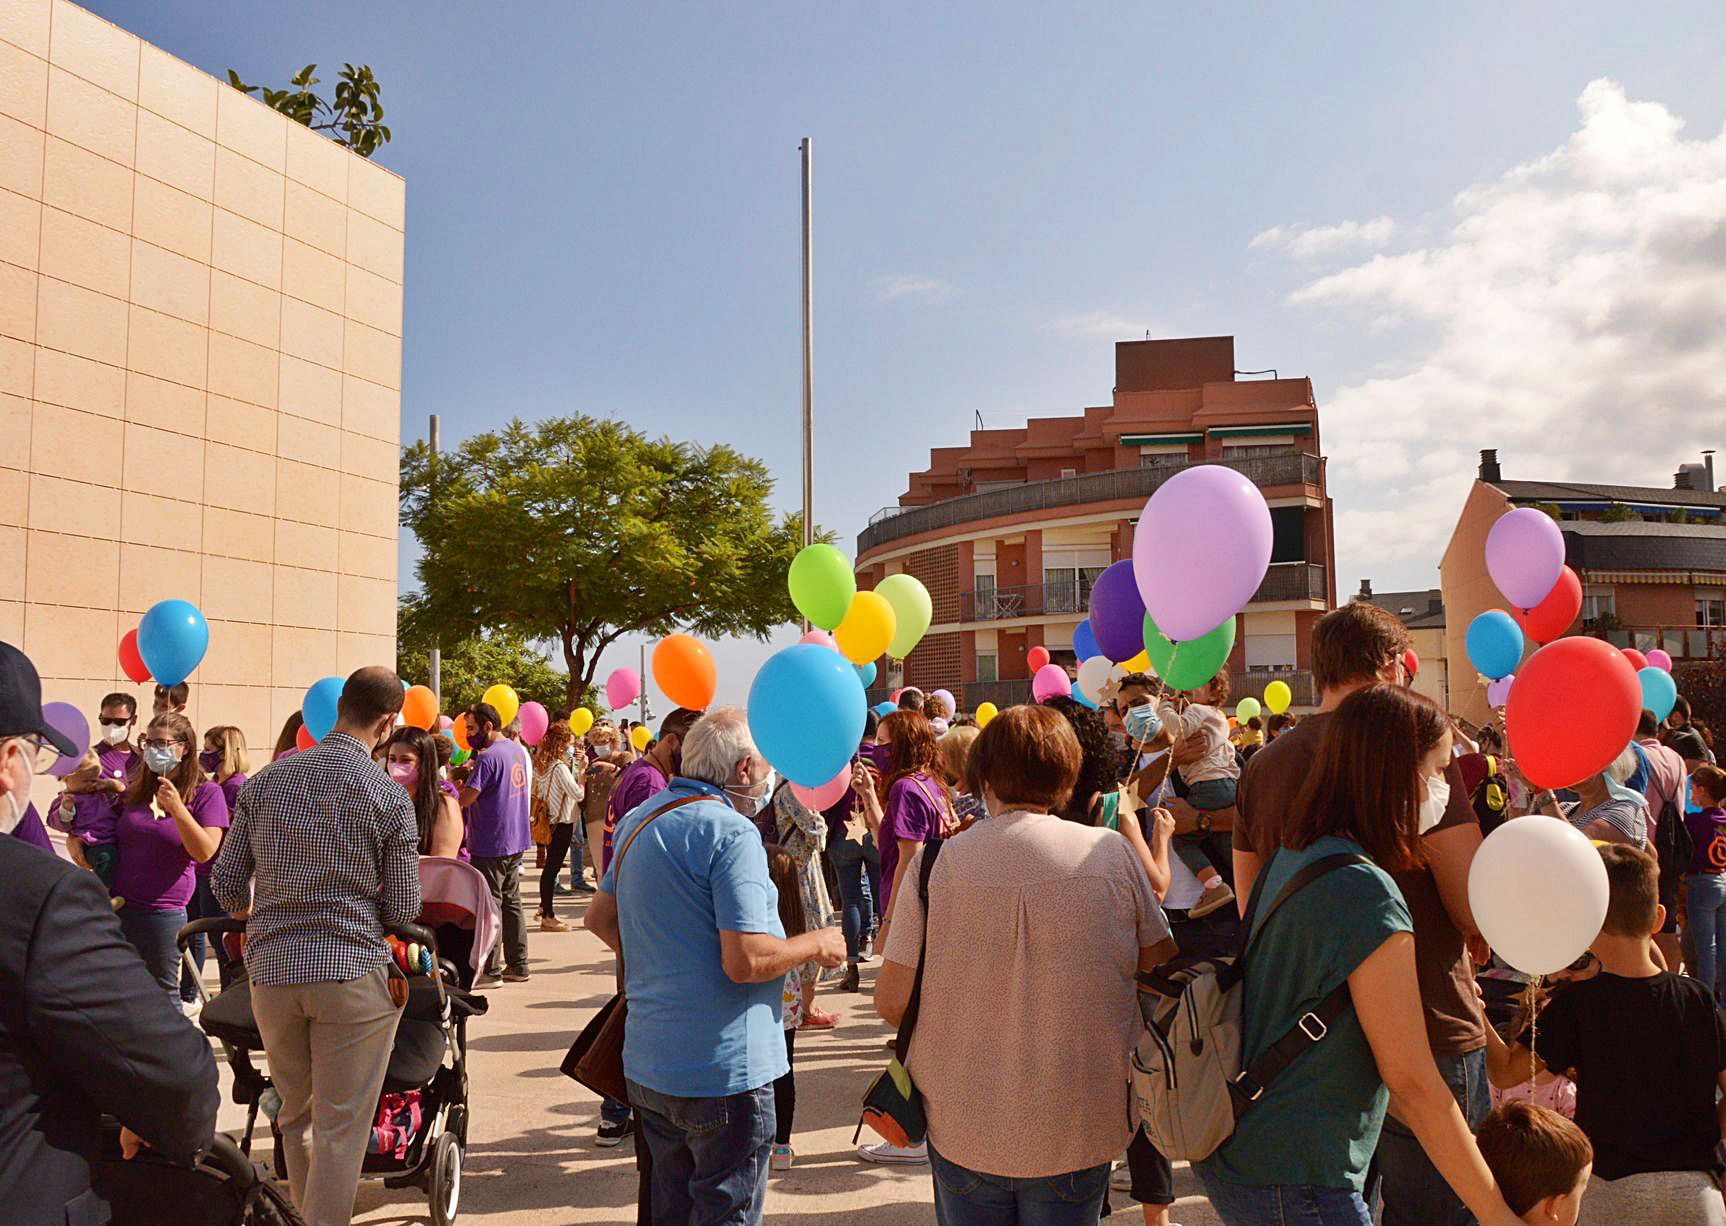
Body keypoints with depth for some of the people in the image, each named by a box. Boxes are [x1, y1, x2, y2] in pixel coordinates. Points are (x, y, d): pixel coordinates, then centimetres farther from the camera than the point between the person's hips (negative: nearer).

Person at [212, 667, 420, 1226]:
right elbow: (403, 908, -5)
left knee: (296, 1116, 20)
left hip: (271, 969, 5)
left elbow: (226, 883, 7)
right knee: (340, 1128, 5)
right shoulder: (388, 795, -8)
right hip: (352, 970, -4)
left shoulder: (266, 781, 4)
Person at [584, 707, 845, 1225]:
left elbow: (599, 918, 19)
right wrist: (818, 944, -9)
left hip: (646, 1066, 9)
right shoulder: (732, 832, -19)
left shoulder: (639, 819, 9)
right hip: (722, 1071, -8)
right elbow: (747, 961, -25)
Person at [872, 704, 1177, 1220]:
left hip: (964, 1132, 0)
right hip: (1078, 1133, 1)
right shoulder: (1110, 852, -9)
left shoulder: (934, 861, -11)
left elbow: (891, 1002, -9)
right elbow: (1164, 968, 3)